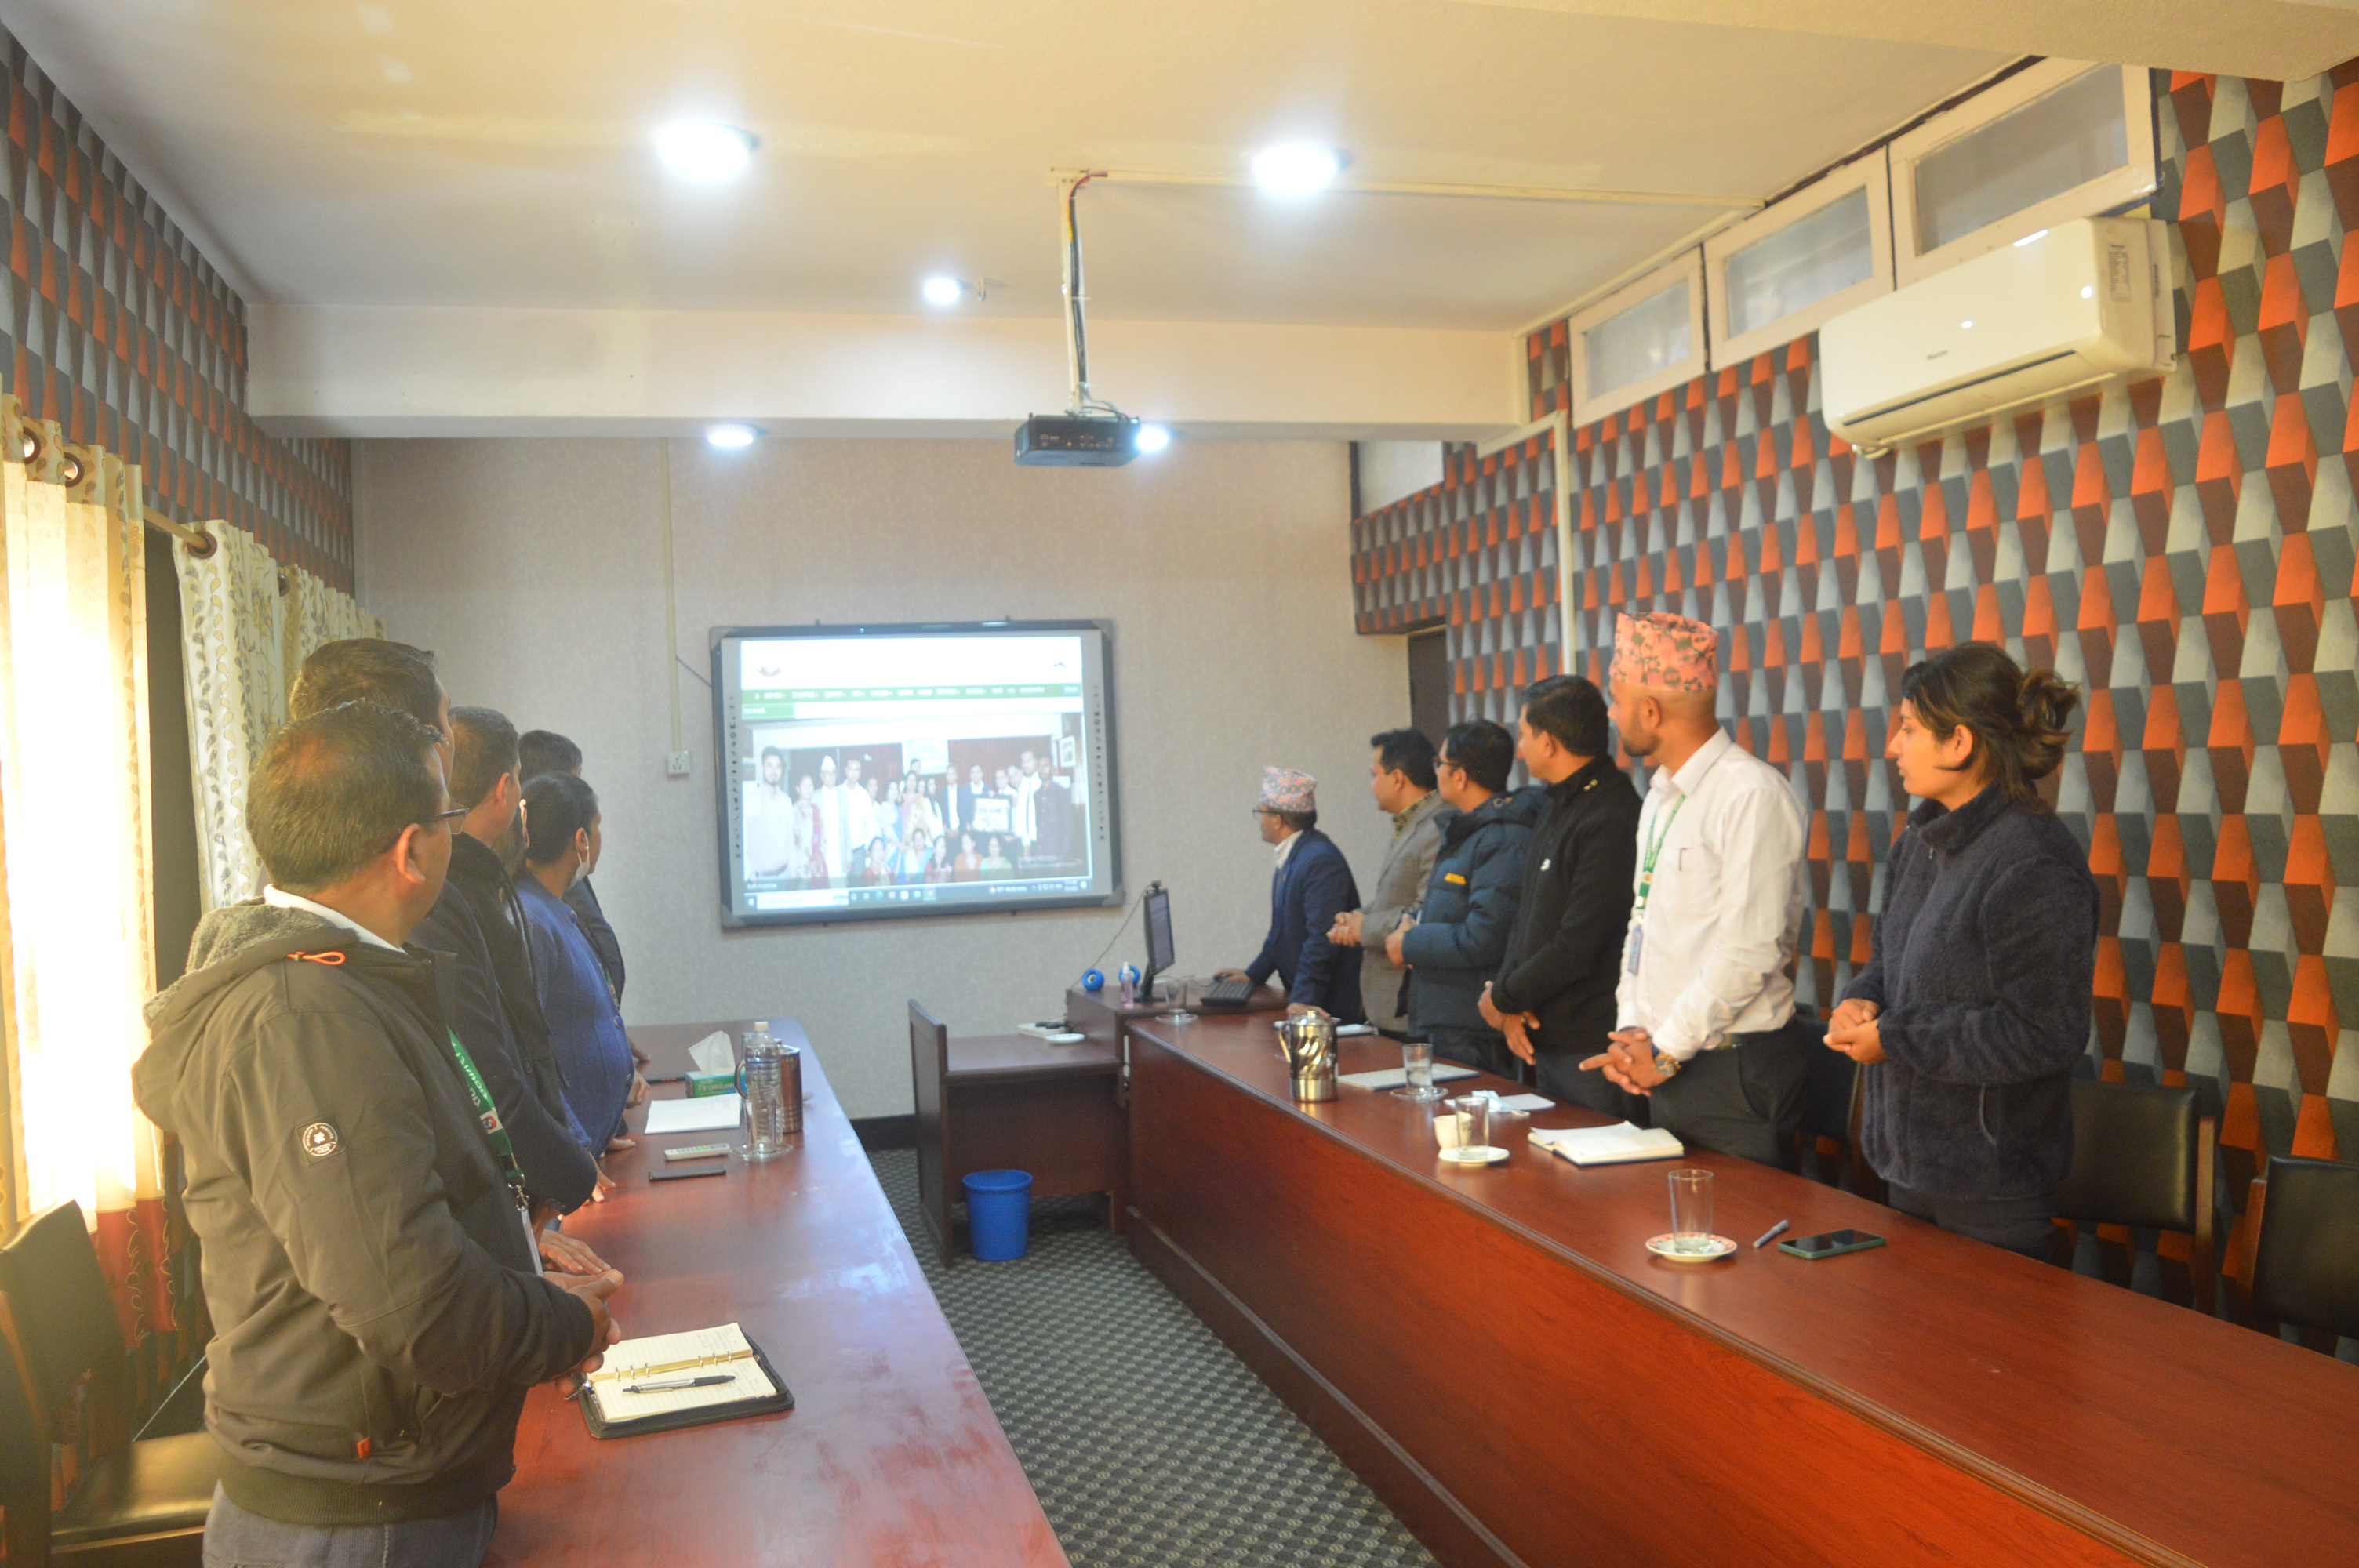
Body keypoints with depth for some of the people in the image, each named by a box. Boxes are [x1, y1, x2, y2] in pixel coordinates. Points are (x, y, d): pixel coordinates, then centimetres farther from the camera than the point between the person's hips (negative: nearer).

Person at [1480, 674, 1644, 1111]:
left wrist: (1503, 998, -9)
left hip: (1592, 1052, -9)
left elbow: (1578, 949, -22)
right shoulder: (1551, 807, 12)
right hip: (1544, 1041, 9)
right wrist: (1510, 1002, -1)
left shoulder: (1612, 822, -19)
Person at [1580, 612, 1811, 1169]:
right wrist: (1630, 1028, 4)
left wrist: (1666, 1050, -14)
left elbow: (1749, 952, -20)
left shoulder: (1753, 795, -15)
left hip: (1734, 1072, -8)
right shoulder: (1661, 797, 13)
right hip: (1664, 1062, 8)